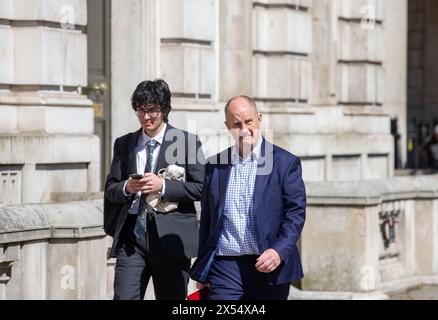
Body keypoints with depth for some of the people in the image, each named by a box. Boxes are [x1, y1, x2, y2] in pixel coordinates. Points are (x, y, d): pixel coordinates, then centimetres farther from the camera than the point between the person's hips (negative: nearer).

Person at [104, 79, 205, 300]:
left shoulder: (187, 142, 3)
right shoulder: (124, 144, 13)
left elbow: (202, 187, -3)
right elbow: (110, 189, 13)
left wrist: (163, 186, -15)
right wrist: (126, 188, -10)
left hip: (170, 237, -2)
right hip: (131, 235, 2)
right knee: (124, 298, -9)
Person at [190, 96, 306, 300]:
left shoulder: (286, 163, 2)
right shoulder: (215, 166, 11)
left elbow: (296, 212, -3)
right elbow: (207, 219, 15)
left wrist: (279, 251, -19)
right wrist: (201, 273, 14)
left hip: (269, 267, -1)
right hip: (225, 266, 1)